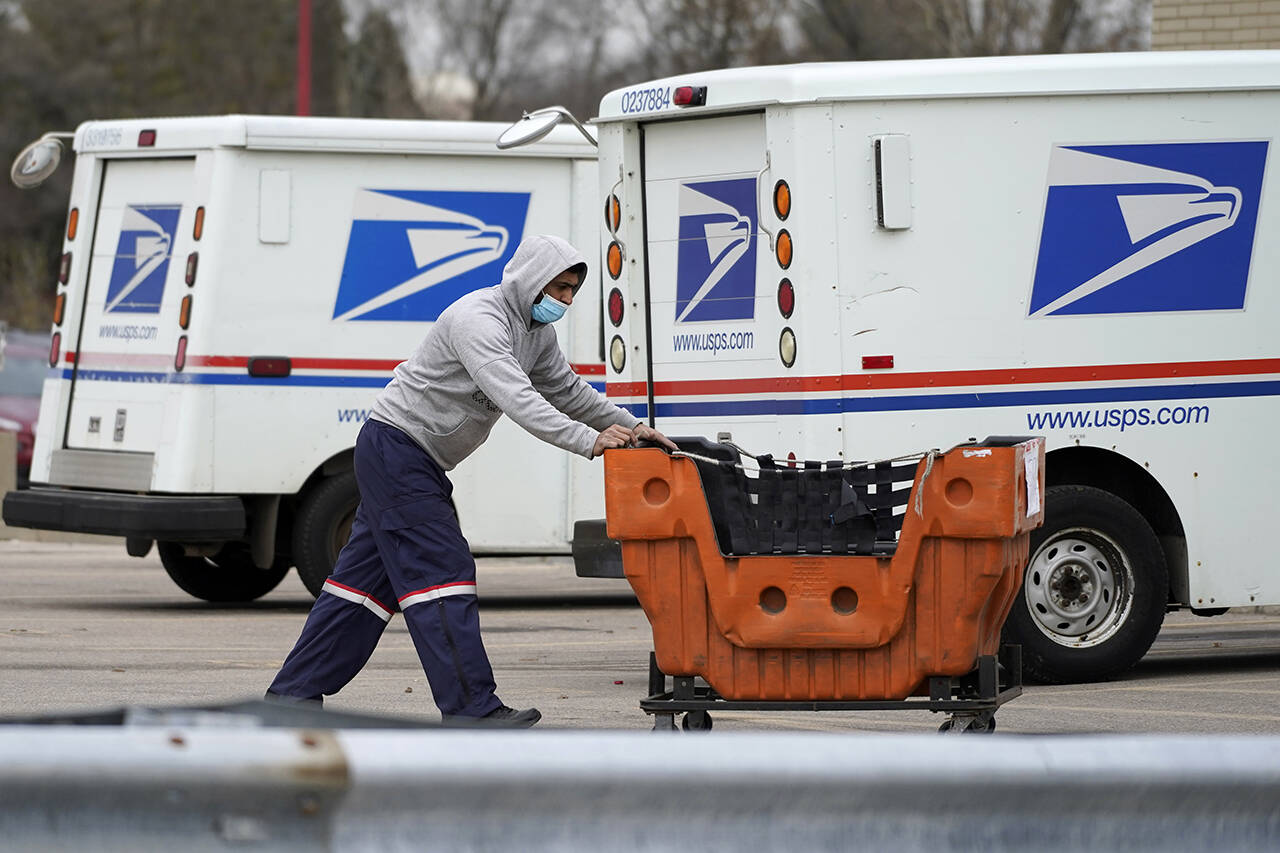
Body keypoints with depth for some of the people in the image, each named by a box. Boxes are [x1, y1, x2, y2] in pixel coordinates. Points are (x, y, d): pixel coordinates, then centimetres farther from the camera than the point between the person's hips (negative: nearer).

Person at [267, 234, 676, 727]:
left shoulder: (537, 332, 10)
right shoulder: (478, 320, -22)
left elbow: (567, 391, 21)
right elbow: (515, 398, -34)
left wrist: (630, 428, 9)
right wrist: (588, 441, -39)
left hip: (417, 463, 10)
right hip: (395, 446, -10)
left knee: (368, 576, 11)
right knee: (442, 570, -14)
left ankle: (294, 693, 16)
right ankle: (472, 709, -17)